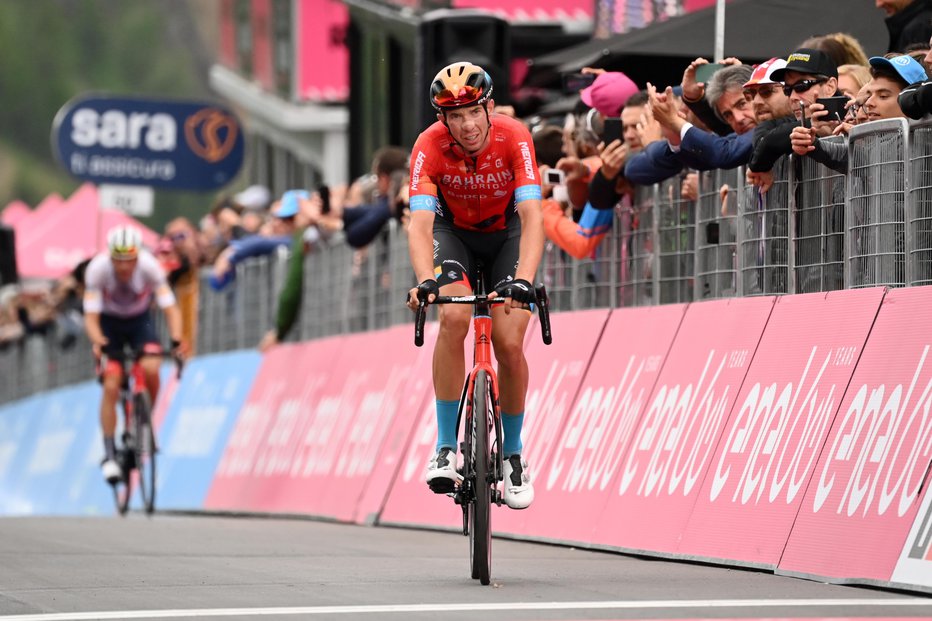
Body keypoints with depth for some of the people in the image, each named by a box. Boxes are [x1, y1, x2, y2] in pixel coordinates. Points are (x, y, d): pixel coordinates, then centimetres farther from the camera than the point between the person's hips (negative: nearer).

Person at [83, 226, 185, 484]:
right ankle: (110, 455, -9)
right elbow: (91, 316, -29)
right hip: (109, 324, -1)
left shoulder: (149, 266, -28)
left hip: (140, 320, 1)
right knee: (111, 386, -16)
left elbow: (170, 307, -29)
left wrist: (176, 340, -46)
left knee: (151, 368, -26)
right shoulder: (97, 269, -30)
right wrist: (98, 343, -49)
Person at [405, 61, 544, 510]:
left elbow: (532, 217, -38)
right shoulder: (430, 146, -28)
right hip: (453, 231, 0)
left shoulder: (514, 138, -30)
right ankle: (446, 448, -19)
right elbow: (420, 224, -36)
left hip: (506, 233, 0)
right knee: (453, 318, -27)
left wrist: (523, 280, -53)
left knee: (510, 345, -13)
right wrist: (425, 281, -55)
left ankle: (512, 453, 10)